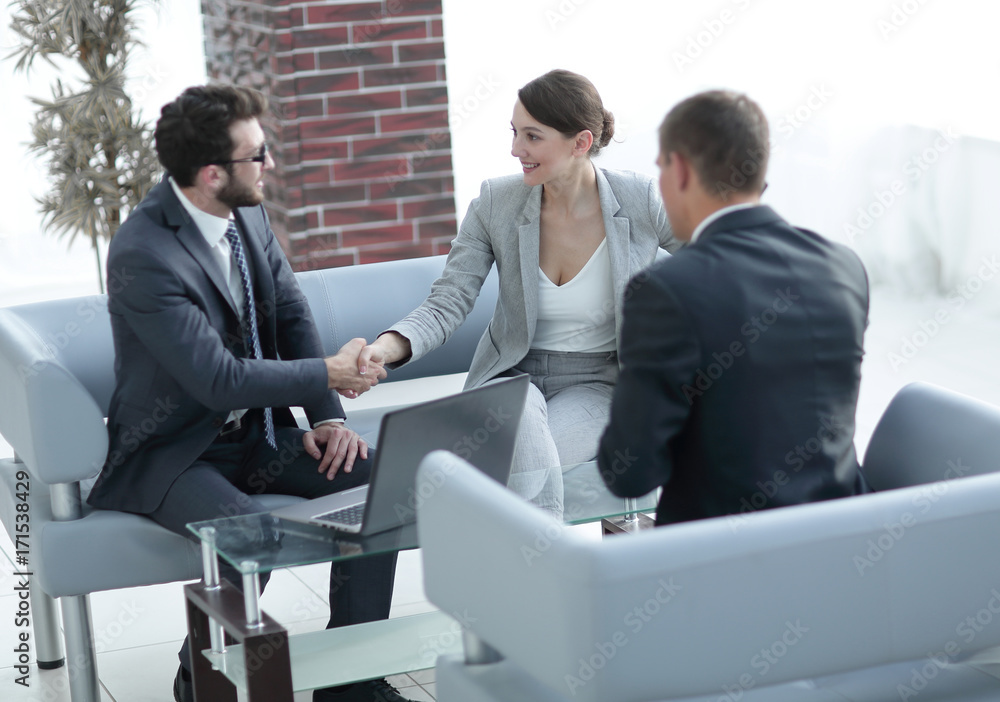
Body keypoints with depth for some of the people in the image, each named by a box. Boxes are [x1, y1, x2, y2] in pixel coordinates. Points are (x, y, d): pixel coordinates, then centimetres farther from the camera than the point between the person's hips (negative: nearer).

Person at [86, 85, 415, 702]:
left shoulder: (248, 213, 1)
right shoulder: (142, 256, -25)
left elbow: (293, 313, 8)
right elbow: (219, 379, -26)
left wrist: (326, 416, -5)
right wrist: (328, 374, -17)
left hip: (254, 434, 8)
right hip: (169, 453, -8)